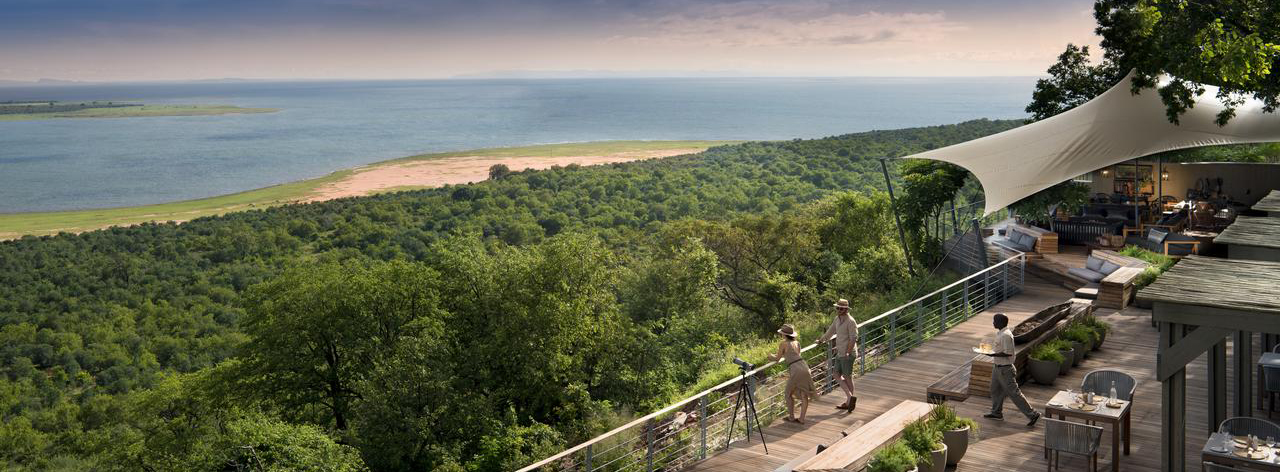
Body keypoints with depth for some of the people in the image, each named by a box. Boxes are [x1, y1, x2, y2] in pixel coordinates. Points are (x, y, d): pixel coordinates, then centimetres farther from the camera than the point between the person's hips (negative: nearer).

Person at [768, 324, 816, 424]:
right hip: (804, 366, 5)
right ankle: (802, 419, 10)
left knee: (788, 394, 13)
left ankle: (791, 417, 16)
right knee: (804, 395, 9)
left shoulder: (783, 343, 3)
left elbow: (777, 358, 13)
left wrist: (771, 356, 33)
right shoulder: (797, 343, 19)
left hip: (795, 369, -5)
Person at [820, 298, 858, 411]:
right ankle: (850, 397, 9)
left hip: (847, 354, -9)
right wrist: (821, 340, 33)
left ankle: (849, 402, 6)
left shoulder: (850, 321, -16)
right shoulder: (837, 319, 10)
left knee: (847, 377, -2)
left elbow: (853, 338, -19)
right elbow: (831, 331, 25)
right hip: (839, 353, 9)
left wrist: (848, 352, -24)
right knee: (837, 374, 7)